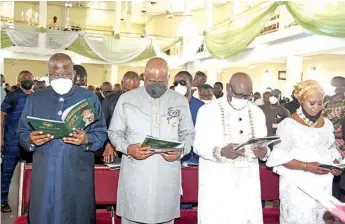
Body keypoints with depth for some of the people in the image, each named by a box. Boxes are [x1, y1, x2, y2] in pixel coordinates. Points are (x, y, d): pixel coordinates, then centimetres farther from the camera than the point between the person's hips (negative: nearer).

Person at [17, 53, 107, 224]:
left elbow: (101, 133, 1)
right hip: (44, 174, 2)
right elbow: (22, 132, 9)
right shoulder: (34, 99, 9)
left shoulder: (89, 98, 2)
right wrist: (31, 139, -14)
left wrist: (87, 139, -20)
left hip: (77, 175, -1)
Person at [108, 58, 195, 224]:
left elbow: (188, 134, 12)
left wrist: (181, 151, -9)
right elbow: (114, 132, 5)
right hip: (135, 174, -1)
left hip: (167, 175, 1)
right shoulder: (126, 99, 0)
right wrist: (128, 148, -14)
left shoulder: (180, 101, 5)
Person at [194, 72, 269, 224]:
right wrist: (221, 151, -26)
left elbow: (264, 146, 11)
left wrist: (263, 152, -13)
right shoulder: (208, 110, -4)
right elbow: (198, 145, -8)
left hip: (248, 183, 4)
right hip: (217, 184, -3)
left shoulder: (257, 113, 10)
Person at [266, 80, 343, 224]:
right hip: (297, 185, -5)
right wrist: (306, 166, -22)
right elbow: (280, 157, -12)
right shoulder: (289, 124, -10)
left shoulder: (327, 124, 9)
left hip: (323, 184, 5)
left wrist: (335, 164, -4)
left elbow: (331, 150, 17)